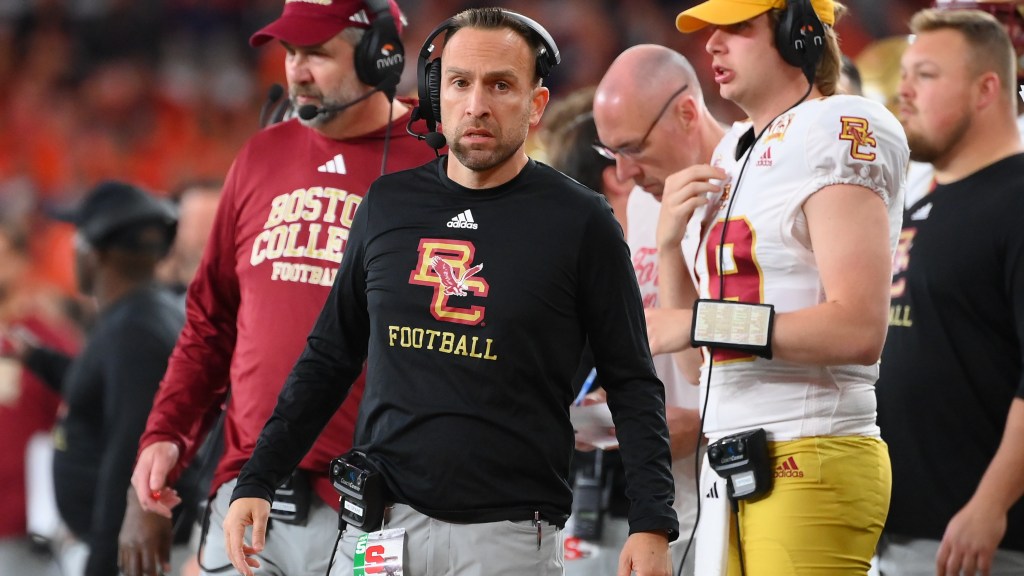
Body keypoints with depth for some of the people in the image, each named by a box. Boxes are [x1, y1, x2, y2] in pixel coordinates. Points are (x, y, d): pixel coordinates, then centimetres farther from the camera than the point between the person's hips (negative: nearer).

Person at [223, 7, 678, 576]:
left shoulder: (580, 223, -2)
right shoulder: (388, 205, 8)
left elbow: (633, 385, -1)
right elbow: (329, 358, 16)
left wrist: (651, 526, -12)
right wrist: (256, 482, 9)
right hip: (381, 524, 3)